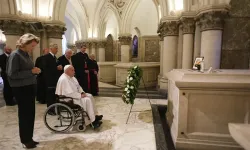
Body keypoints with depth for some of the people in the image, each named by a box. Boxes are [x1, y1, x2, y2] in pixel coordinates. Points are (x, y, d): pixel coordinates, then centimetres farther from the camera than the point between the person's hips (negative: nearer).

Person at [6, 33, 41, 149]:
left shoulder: (26, 54, 10)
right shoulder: (15, 55, -13)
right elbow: (12, 74, -19)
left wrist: (35, 71, 0)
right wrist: (31, 71, -20)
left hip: (29, 87, 8)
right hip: (21, 89, -7)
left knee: (30, 114, 13)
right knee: (24, 114, 4)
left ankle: (29, 138, 28)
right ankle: (25, 140, 21)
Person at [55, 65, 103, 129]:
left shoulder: (72, 77, 8)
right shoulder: (64, 79, -23)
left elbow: (78, 86, 16)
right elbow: (70, 93, -29)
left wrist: (82, 92, -1)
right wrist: (80, 95, -21)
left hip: (75, 94, 10)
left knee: (90, 96, 4)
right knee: (87, 100, -20)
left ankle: (94, 115, 8)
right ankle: (93, 121, -14)